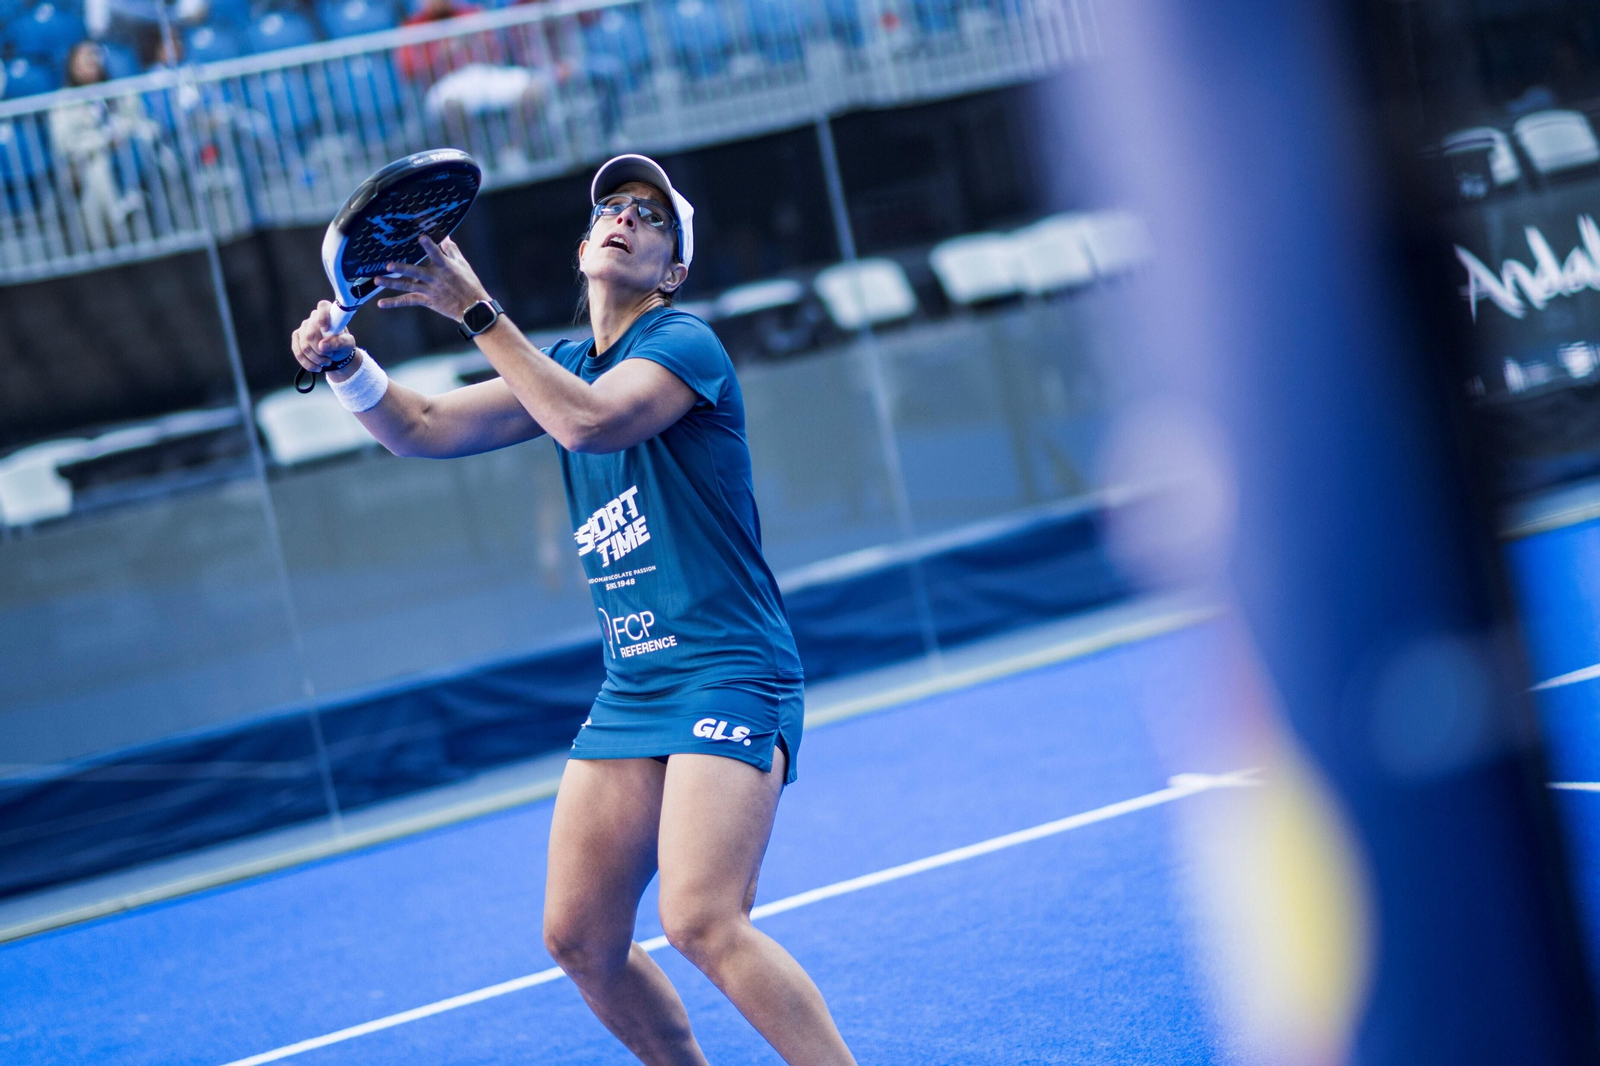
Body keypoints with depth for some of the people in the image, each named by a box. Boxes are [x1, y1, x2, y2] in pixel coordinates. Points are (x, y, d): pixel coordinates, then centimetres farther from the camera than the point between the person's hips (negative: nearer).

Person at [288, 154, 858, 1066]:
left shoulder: (684, 342, -8)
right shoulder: (565, 368, 15)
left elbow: (589, 421, -26)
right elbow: (424, 429, 10)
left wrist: (475, 308, -23)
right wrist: (343, 360, -8)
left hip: (729, 678, -8)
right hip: (630, 692, 8)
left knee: (703, 921, -23)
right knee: (580, 939, 5)